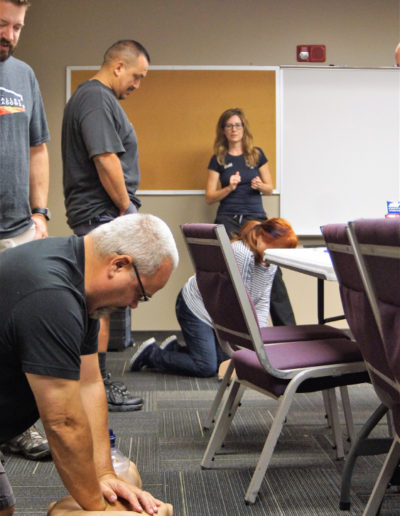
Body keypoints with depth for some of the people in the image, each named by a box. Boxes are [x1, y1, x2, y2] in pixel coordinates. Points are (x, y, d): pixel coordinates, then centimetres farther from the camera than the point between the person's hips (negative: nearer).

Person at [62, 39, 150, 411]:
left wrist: (126, 208, 20)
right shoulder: (97, 99, -14)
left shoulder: (90, 96, 21)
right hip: (101, 214, -11)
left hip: (98, 216, 11)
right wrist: (127, 207, -12)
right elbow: (106, 161, -22)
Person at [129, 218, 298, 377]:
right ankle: (151, 353, 4)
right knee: (206, 368, -13)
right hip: (196, 305, -9)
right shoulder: (241, 253, -30)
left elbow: (262, 302, -2)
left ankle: (174, 349, 20)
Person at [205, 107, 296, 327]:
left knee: (270, 269, -7)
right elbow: (209, 197, 4)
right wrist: (229, 188, -13)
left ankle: (286, 326, -1)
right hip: (228, 221, 0)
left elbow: (270, 188, 14)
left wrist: (260, 185, -9)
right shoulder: (218, 159, 7)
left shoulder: (257, 154, 10)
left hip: (256, 218, 0)